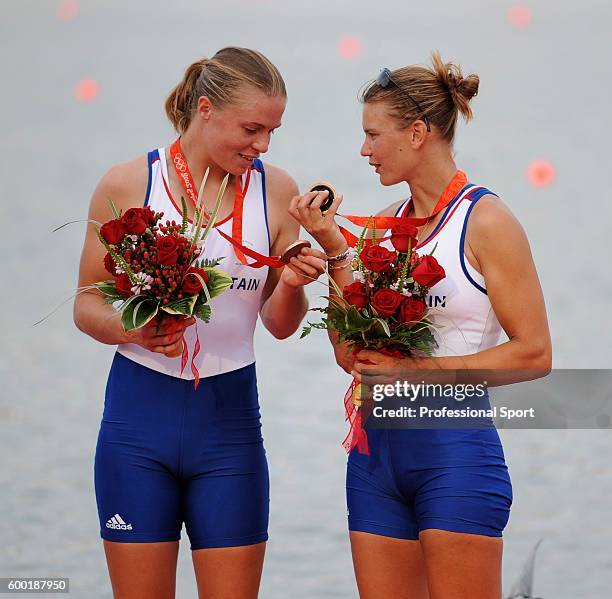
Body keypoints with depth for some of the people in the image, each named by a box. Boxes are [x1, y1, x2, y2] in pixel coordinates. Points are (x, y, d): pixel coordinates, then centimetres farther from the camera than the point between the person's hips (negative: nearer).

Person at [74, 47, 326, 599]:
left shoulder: (275, 191, 3)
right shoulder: (129, 185, -3)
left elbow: (279, 325, 7)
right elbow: (87, 305, 1)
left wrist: (291, 285, -14)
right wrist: (135, 329, -19)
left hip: (229, 416, 2)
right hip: (139, 412, -1)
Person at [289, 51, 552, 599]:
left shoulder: (484, 221, -6)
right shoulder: (387, 224, 12)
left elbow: (533, 354, -11)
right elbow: (351, 354, 8)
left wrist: (421, 369, -15)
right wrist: (335, 249, 2)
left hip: (455, 449, -6)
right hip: (377, 449, 6)